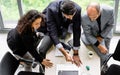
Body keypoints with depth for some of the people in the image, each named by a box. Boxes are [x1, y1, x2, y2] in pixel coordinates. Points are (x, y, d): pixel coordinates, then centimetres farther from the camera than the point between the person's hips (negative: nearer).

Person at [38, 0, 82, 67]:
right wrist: (65, 53, -45)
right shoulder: (52, 9, -38)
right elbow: (52, 33, -38)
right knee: (42, 50, -22)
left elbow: (77, 31, -23)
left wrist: (76, 54, -20)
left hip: (65, 27, 5)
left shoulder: (77, 9, -30)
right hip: (50, 28, -5)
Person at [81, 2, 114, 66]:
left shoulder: (109, 11, -32)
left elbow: (110, 25, -12)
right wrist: (99, 46, -28)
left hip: (105, 33, 3)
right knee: (104, 56, -14)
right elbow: (88, 34, -22)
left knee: (106, 52, 20)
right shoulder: (84, 18, -36)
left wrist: (101, 36, -17)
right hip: (93, 37, -3)